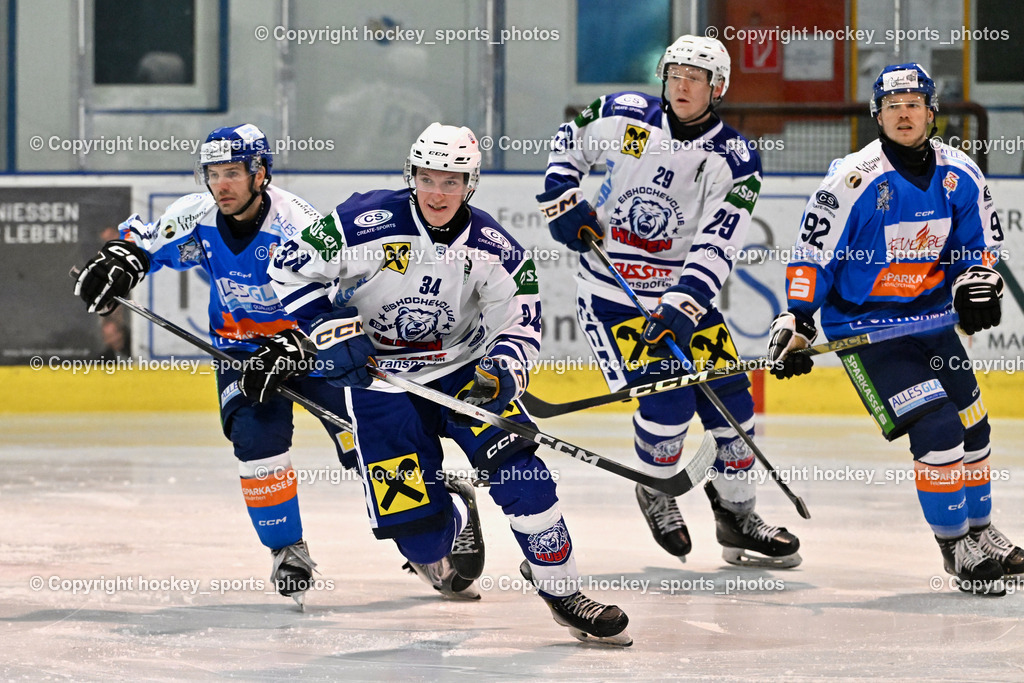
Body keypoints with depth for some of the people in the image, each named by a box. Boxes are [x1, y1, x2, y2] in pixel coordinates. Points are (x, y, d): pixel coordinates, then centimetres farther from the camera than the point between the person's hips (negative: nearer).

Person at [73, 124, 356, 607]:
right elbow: (142, 242, 6)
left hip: (309, 339, -3)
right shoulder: (197, 217, -12)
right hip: (240, 346, 3)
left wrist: (286, 352, -38)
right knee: (257, 438, -20)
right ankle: (288, 551, -7)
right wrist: (115, 264, -16)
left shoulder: (295, 223, -24)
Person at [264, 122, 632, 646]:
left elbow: (520, 323, -3)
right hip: (379, 381, -2)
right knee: (416, 522, -8)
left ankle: (562, 592, -8)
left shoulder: (493, 249, -10)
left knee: (518, 470, -20)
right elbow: (290, 268, -12)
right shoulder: (366, 223, -19)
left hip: (462, 370, 2)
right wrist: (332, 331, -22)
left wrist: (503, 372, -25)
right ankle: (456, 526, 33)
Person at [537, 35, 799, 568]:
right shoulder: (624, 116, -7)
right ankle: (656, 495, 11)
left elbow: (717, 248, -17)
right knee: (667, 400, -17)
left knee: (728, 395, -2)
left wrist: (682, 308, -28)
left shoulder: (735, 161, -9)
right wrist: (561, 201, -3)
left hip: (682, 288, 2)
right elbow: (568, 145, 13)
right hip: (610, 288, -2)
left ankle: (737, 516, 14)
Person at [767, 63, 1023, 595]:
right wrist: (796, 323, -17)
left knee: (971, 427, 12)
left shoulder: (959, 174, -3)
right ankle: (954, 546, -3)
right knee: (937, 427, -16)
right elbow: (813, 254, -13)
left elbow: (981, 241, 11)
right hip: (862, 324, -6)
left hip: (930, 314, 6)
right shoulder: (853, 180, -19)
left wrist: (976, 282, -9)